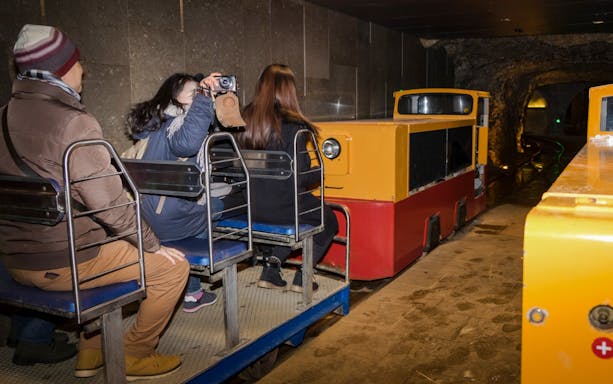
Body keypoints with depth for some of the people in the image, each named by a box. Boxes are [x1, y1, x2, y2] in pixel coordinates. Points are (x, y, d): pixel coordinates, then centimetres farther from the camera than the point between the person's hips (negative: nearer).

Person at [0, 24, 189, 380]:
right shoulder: (74, 123, -21)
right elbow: (111, 204, -21)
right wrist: (155, 246, -7)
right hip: (62, 264, -9)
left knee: (113, 244, 33)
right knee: (174, 265, 3)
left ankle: (91, 352, 34)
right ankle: (134, 355, 17)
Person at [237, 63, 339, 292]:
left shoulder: (244, 121, -3)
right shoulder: (292, 126, -19)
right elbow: (300, 176, -19)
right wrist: (320, 173, 1)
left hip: (250, 206, 6)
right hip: (282, 204, -6)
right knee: (329, 221, 21)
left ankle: (270, 268, 22)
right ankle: (302, 277, 22)